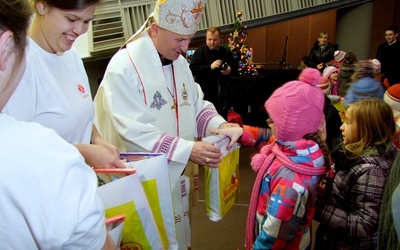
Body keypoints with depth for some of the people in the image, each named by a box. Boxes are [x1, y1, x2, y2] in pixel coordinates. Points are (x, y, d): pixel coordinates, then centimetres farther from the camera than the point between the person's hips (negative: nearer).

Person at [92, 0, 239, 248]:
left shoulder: (179, 62, 2)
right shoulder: (124, 67, -21)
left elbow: (196, 105, 7)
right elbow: (134, 132, -25)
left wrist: (219, 124, -14)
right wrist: (187, 150, -31)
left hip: (176, 174, 7)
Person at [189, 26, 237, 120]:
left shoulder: (226, 52, 12)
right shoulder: (200, 51, -4)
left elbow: (235, 67, 20)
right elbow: (193, 69, -13)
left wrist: (230, 70, -4)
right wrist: (210, 67, -21)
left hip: (223, 93, 5)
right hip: (206, 93, -5)